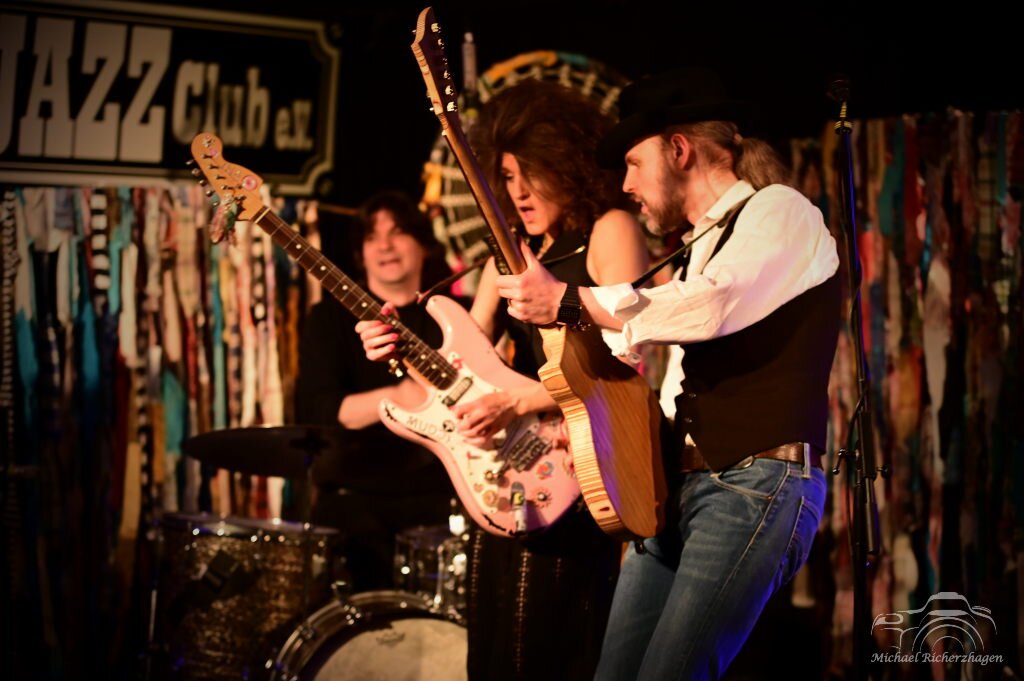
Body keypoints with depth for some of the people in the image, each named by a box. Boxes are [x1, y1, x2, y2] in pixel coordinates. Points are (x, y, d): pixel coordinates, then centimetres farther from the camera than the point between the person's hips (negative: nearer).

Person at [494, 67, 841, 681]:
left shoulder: (778, 212, -2)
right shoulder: (706, 243, 25)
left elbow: (708, 309, -21)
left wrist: (567, 301, -14)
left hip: (757, 486, -9)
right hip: (680, 487, 9)